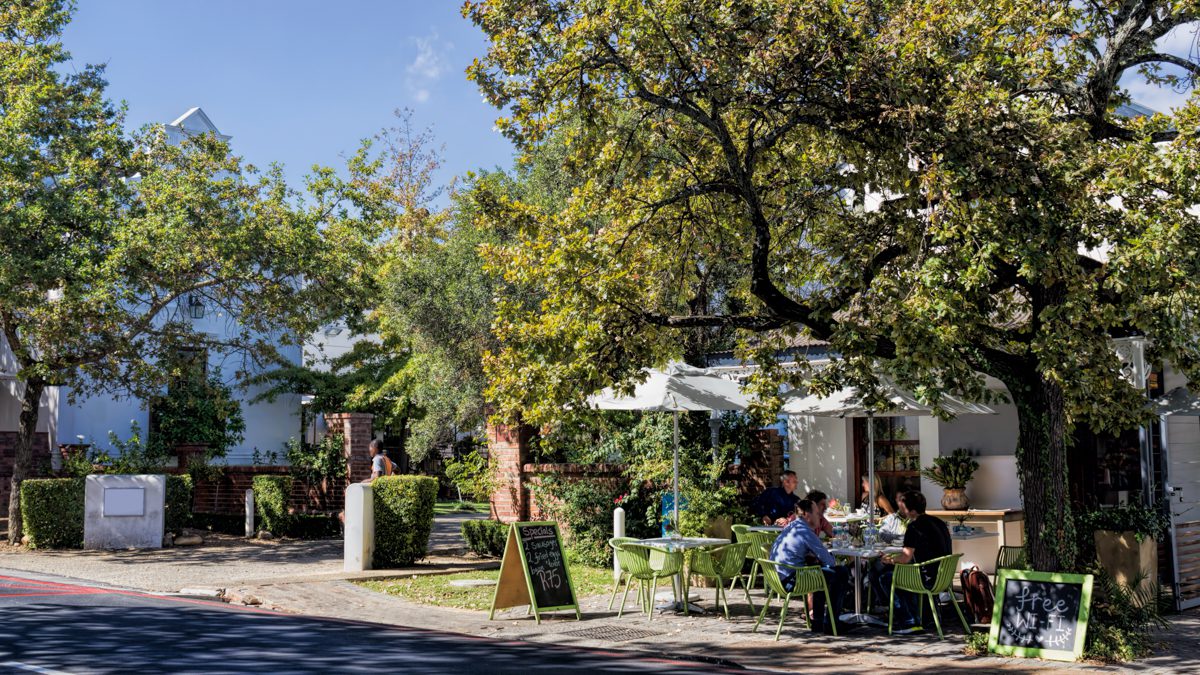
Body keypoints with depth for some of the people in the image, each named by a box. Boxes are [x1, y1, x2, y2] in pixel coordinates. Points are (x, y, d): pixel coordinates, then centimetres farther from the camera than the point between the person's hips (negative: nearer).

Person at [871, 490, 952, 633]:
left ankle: (909, 623, 4)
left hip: (929, 579, -9)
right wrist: (894, 558, 22)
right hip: (943, 576, 9)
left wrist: (890, 560, 0)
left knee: (884, 577, 3)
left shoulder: (914, 527, -17)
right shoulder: (937, 521, 12)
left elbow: (906, 558, -21)